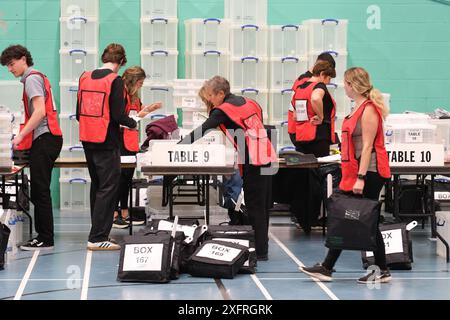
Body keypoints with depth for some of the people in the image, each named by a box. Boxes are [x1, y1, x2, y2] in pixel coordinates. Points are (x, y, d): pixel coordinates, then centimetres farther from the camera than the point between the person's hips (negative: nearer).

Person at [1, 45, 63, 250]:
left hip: (44, 139, -10)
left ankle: (45, 239, -6)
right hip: (46, 139, 10)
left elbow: (40, 112, -19)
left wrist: (21, 136, -16)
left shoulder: (32, 78, -8)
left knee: (40, 192, -8)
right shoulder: (37, 77, 22)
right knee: (39, 192, 11)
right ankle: (43, 236, 13)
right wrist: (24, 135, 20)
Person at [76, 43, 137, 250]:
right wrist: (132, 124, 3)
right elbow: (118, 115, -16)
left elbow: (79, 113, 10)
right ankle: (98, 238, -5)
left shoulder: (85, 77, 8)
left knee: (97, 186, 17)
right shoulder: (115, 80, -11)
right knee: (108, 188, -2)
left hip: (87, 140, 7)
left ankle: (99, 232, 23)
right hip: (106, 142, -7)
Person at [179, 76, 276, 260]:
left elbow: (201, 132, -8)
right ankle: (262, 248, 19)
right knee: (263, 206, 13)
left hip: (253, 162, -8)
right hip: (267, 157, 8)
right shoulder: (249, 103, 17)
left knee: (255, 208, -2)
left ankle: (260, 252, 0)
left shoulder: (222, 110, -5)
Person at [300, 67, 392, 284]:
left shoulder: (369, 110, -14)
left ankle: (382, 271, 8)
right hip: (355, 172, 10)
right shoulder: (358, 108, 14)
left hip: (369, 172, -10)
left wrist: (361, 178, -22)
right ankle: (326, 268, 12)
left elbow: (367, 146, -19)